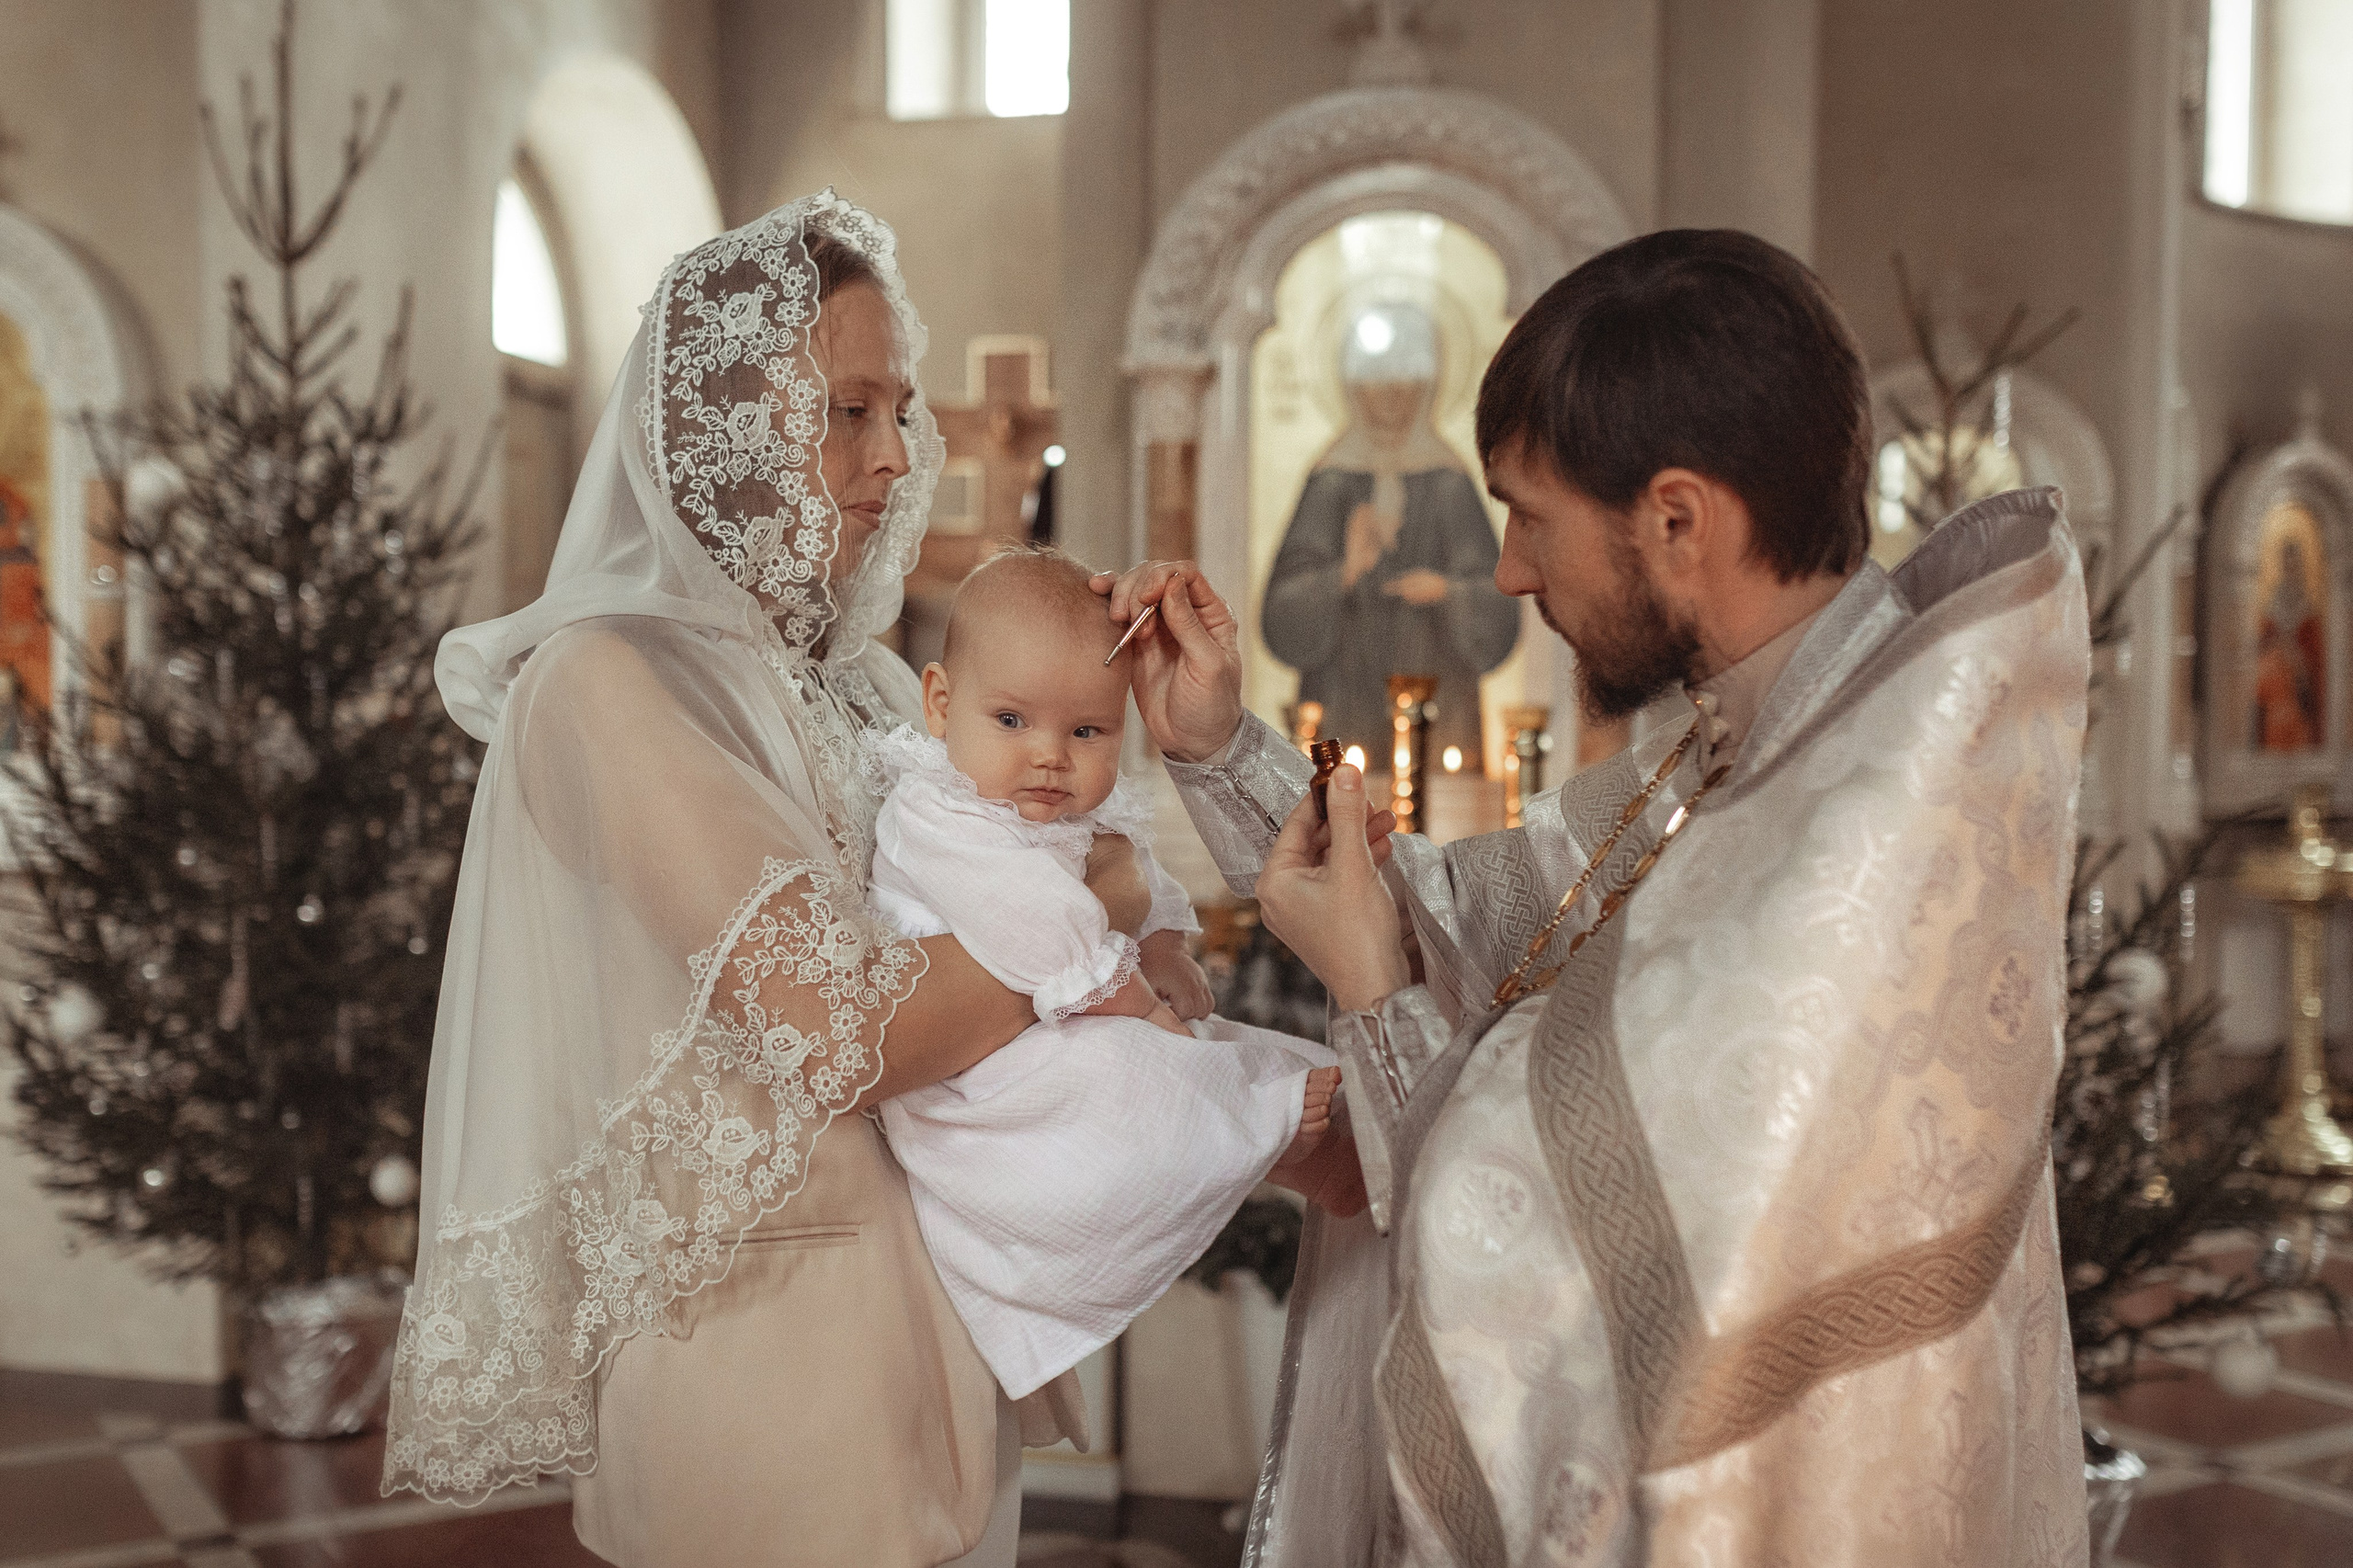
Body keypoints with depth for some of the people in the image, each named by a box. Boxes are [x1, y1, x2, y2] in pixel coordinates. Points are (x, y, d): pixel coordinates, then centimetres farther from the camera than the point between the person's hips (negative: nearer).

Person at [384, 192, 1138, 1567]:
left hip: (933, 1313, 7)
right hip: (769, 1333, -7)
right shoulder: (607, 677, -15)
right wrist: (1100, 899, -13)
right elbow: (841, 1031, -24)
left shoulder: (861, 678, 9)